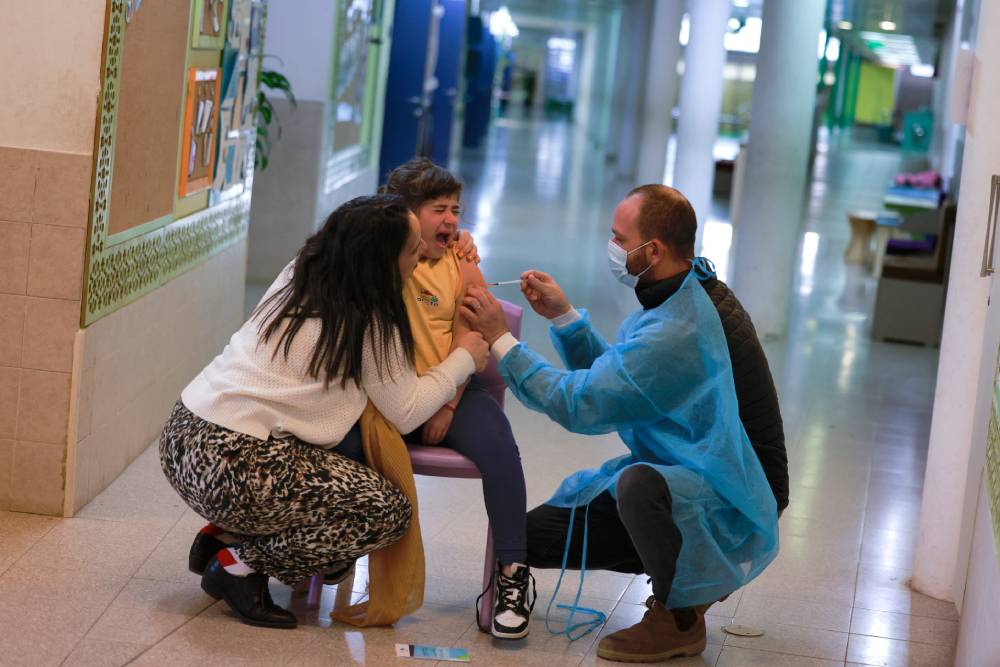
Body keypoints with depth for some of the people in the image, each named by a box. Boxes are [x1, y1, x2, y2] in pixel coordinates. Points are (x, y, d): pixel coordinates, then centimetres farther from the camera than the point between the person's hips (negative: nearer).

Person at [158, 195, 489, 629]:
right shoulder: (368, 323, -10)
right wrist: (465, 359, 7)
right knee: (391, 512, -1)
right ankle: (242, 564, -2)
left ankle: (222, 536, 18)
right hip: (236, 470, -9)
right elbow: (407, 413, -5)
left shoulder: (302, 272, 11)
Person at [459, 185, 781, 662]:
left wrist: (498, 338, -18)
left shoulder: (673, 335, -29)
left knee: (638, 481, -42)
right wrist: (561, 315, 1)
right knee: (534, 534, 6)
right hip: (668, 480, 10)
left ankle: (679, 618, -16)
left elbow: (577, 405, -25)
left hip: (717, 507, -10)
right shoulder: (673, 301, 4)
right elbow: (605, 374, 15)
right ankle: (679, 570, 16)